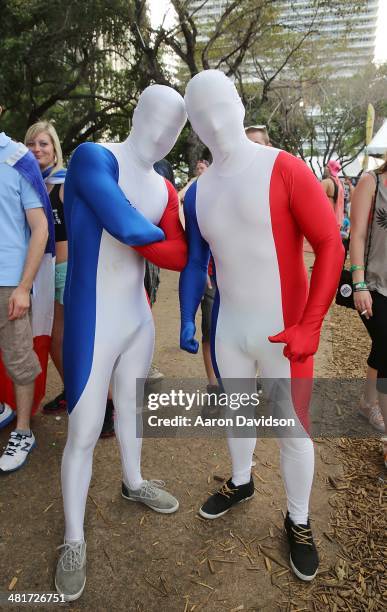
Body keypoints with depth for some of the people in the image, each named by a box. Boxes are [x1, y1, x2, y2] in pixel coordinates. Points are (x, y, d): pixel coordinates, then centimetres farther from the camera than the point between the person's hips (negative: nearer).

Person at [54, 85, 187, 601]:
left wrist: (138, 239, -16)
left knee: (131, 405, 24)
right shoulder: (93, 157, -15)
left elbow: (179, 257, -2)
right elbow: (129, 228, -26)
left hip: (139, 317, 7)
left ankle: (133, 483, 50)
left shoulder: (164, 190, 5)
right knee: (83, 434, 4)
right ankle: (74, 540, 27)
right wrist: (158, 232, -6)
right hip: (93, 322, -6)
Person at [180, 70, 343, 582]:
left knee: (294, 430, 9)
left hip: (283, 333, -5)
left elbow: (330, 244, -16)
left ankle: (299, 523, 34)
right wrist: (188, 320, 6)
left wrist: (309, 327, -22)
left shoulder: (284, 170, -14)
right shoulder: (197, 192, 3)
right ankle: (241, 483, 50)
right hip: (228, 329, 5)